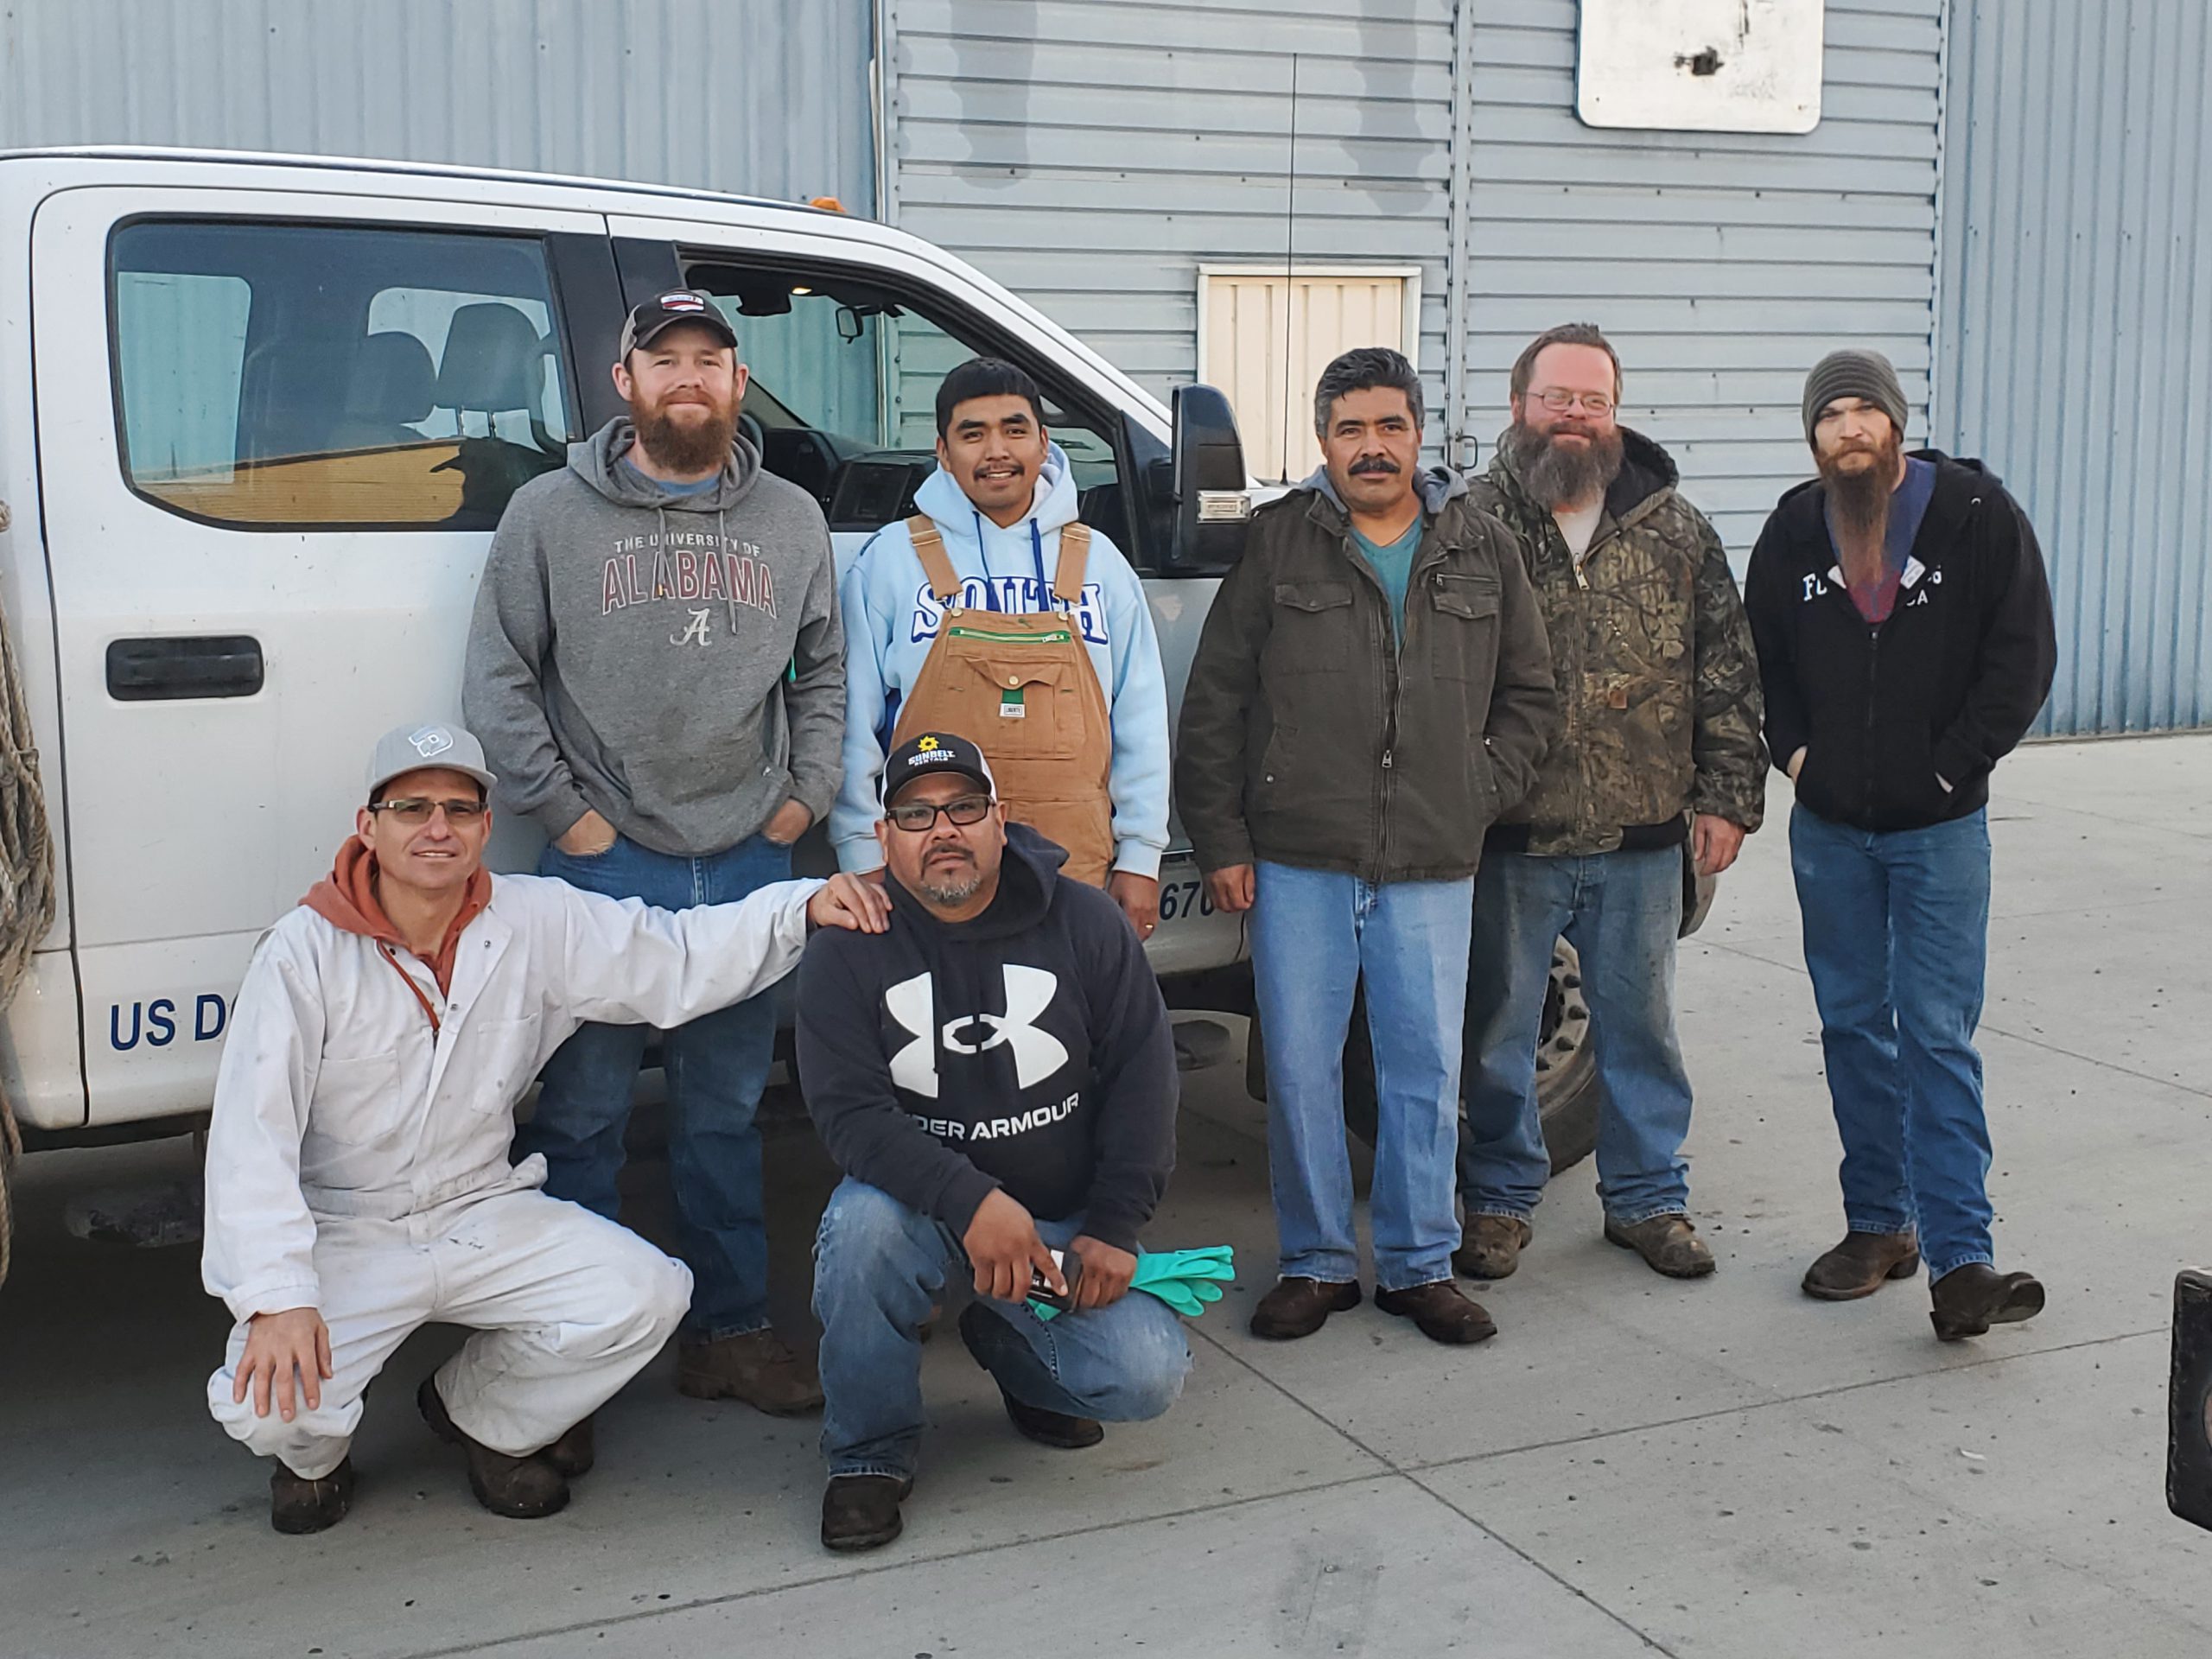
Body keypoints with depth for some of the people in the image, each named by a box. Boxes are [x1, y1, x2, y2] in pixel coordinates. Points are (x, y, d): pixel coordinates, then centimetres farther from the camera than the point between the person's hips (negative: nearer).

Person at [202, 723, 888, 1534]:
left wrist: (803, 907, -13)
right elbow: (252, 1136, -19)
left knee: (645, 1294, -18)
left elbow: (674, 962, 2)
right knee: (271, 1401, -28)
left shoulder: (538, 921, -3)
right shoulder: (304, 954, -14)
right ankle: (315, 1454, 16)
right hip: (344, 1234, -3)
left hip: (485, 1215, 4)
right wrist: (277, 1297, -31)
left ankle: (481, 1415, 12)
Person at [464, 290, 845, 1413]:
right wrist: (562, 811, -5)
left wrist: (807, 793, 8)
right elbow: (498, 678, 1)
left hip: (748, 863, 3)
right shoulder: (551, 513, 2)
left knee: (725, 1111, 11)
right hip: (603, 862, -3)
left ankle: (730, 1331, 21)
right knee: (582, 1111, 1)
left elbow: (822, 670, 19)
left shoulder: (792, 520, 11)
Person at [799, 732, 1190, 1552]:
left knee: (1147, 1376, -19)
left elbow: (1142, 1078, -2)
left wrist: (1113, 1228, -11)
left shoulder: (1086, 923, -2)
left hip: (1066, 1218, 1)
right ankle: (869, 1453, -9)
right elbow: (849, 1112, -16)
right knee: (860, 1223, -35)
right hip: (920, 1201, -1)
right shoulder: (847, 949, -6)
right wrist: (973, 1203, -31)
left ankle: (1008, 1345, 17)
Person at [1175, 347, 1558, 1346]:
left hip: (1432, 868, 1)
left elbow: (1530, 695, 17)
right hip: (1297, 861, -1)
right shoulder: (1278, 544, 2)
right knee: (1299, 1068, 4)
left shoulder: (1483, 551, 9)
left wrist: (1480, 797, 5)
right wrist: (1221, 841, -1)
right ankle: (1315, 1264, 19)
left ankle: (1419, 1265, 21)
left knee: (1427, 1070, 6)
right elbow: (1214, 705, 3)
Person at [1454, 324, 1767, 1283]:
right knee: (1499, 1027, 8)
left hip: (1643, 838, 2)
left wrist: (1727, 796, 3)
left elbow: (1728, 670, 9)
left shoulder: (1673, 529, 7)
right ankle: (1499, 1201, 24)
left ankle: (1648, 1196, 27)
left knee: (1640, 1024, 13)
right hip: (1510, 839, -2)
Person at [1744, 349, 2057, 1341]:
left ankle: (1959, 1260, -6)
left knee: (1937, 1036, -7)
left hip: (1939, 828, -4)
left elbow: (2024, 655, -6)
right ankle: (1880, 1224, 22)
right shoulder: (1792, 534, 5)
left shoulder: (1976, 514, -6)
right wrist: (1794, 749, 2)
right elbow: (1760, 656, 16)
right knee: (1853, 1026, 10)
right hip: (1829, 827, 4)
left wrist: (1951, 767, -10)